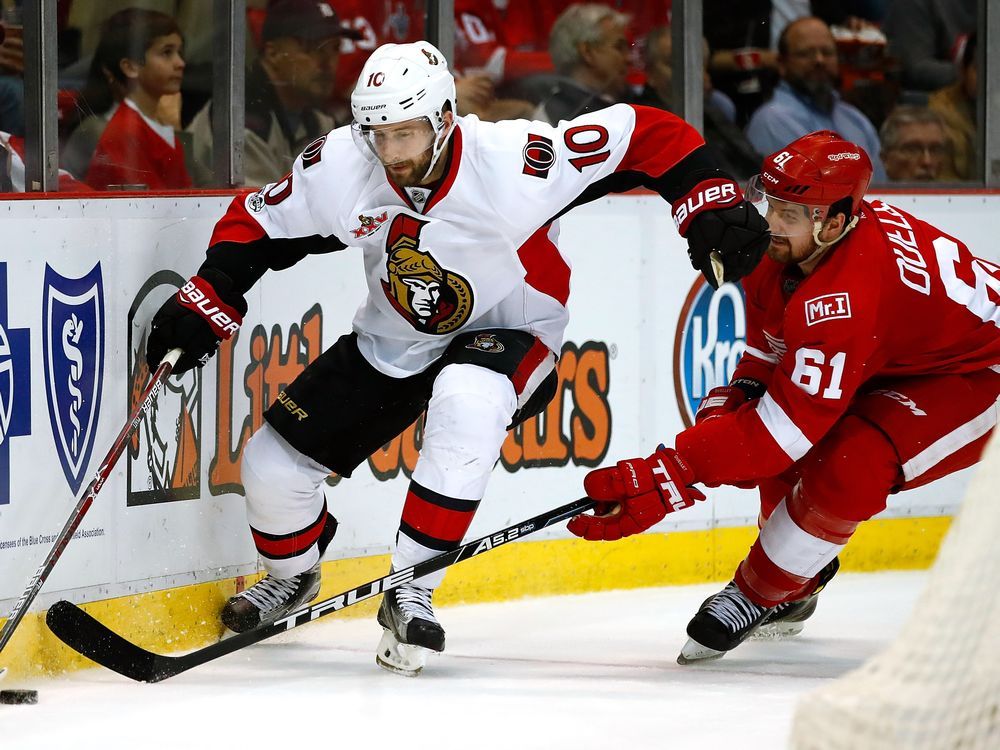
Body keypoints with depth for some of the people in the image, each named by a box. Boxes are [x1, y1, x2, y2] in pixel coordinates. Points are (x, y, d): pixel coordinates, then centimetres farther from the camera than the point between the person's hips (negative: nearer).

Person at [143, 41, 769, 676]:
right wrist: (205, 303, -11)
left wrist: (712, 204, -32)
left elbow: (645, 134, -25)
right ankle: (293, 575, 33)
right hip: (393, 341, 4)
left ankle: (411, 588, -27)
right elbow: (257, 225, -3)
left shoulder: (512, 163, -31)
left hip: (506, 334, -4)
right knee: (273, 463, -4)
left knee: (466, 402, -40)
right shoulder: (338, 168, -20)